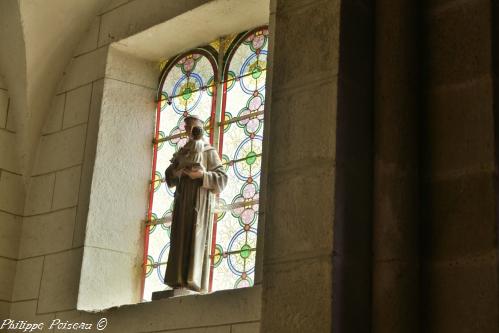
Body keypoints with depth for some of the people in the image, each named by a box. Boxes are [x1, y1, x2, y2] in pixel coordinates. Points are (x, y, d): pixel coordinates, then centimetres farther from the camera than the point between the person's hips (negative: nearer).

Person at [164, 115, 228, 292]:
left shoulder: (209, 151, 7)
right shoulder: (182, 152, 22)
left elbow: (222, 178, -1)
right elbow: (169, 176, 14)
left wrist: (202, 174, -17)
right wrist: (178, 169, -9)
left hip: (201, 197, -5)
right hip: (183, 198, 5)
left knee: (197, 236, -14)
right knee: (181, 236, -5)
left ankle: (194, 280, -19)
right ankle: (179, 278, -9)